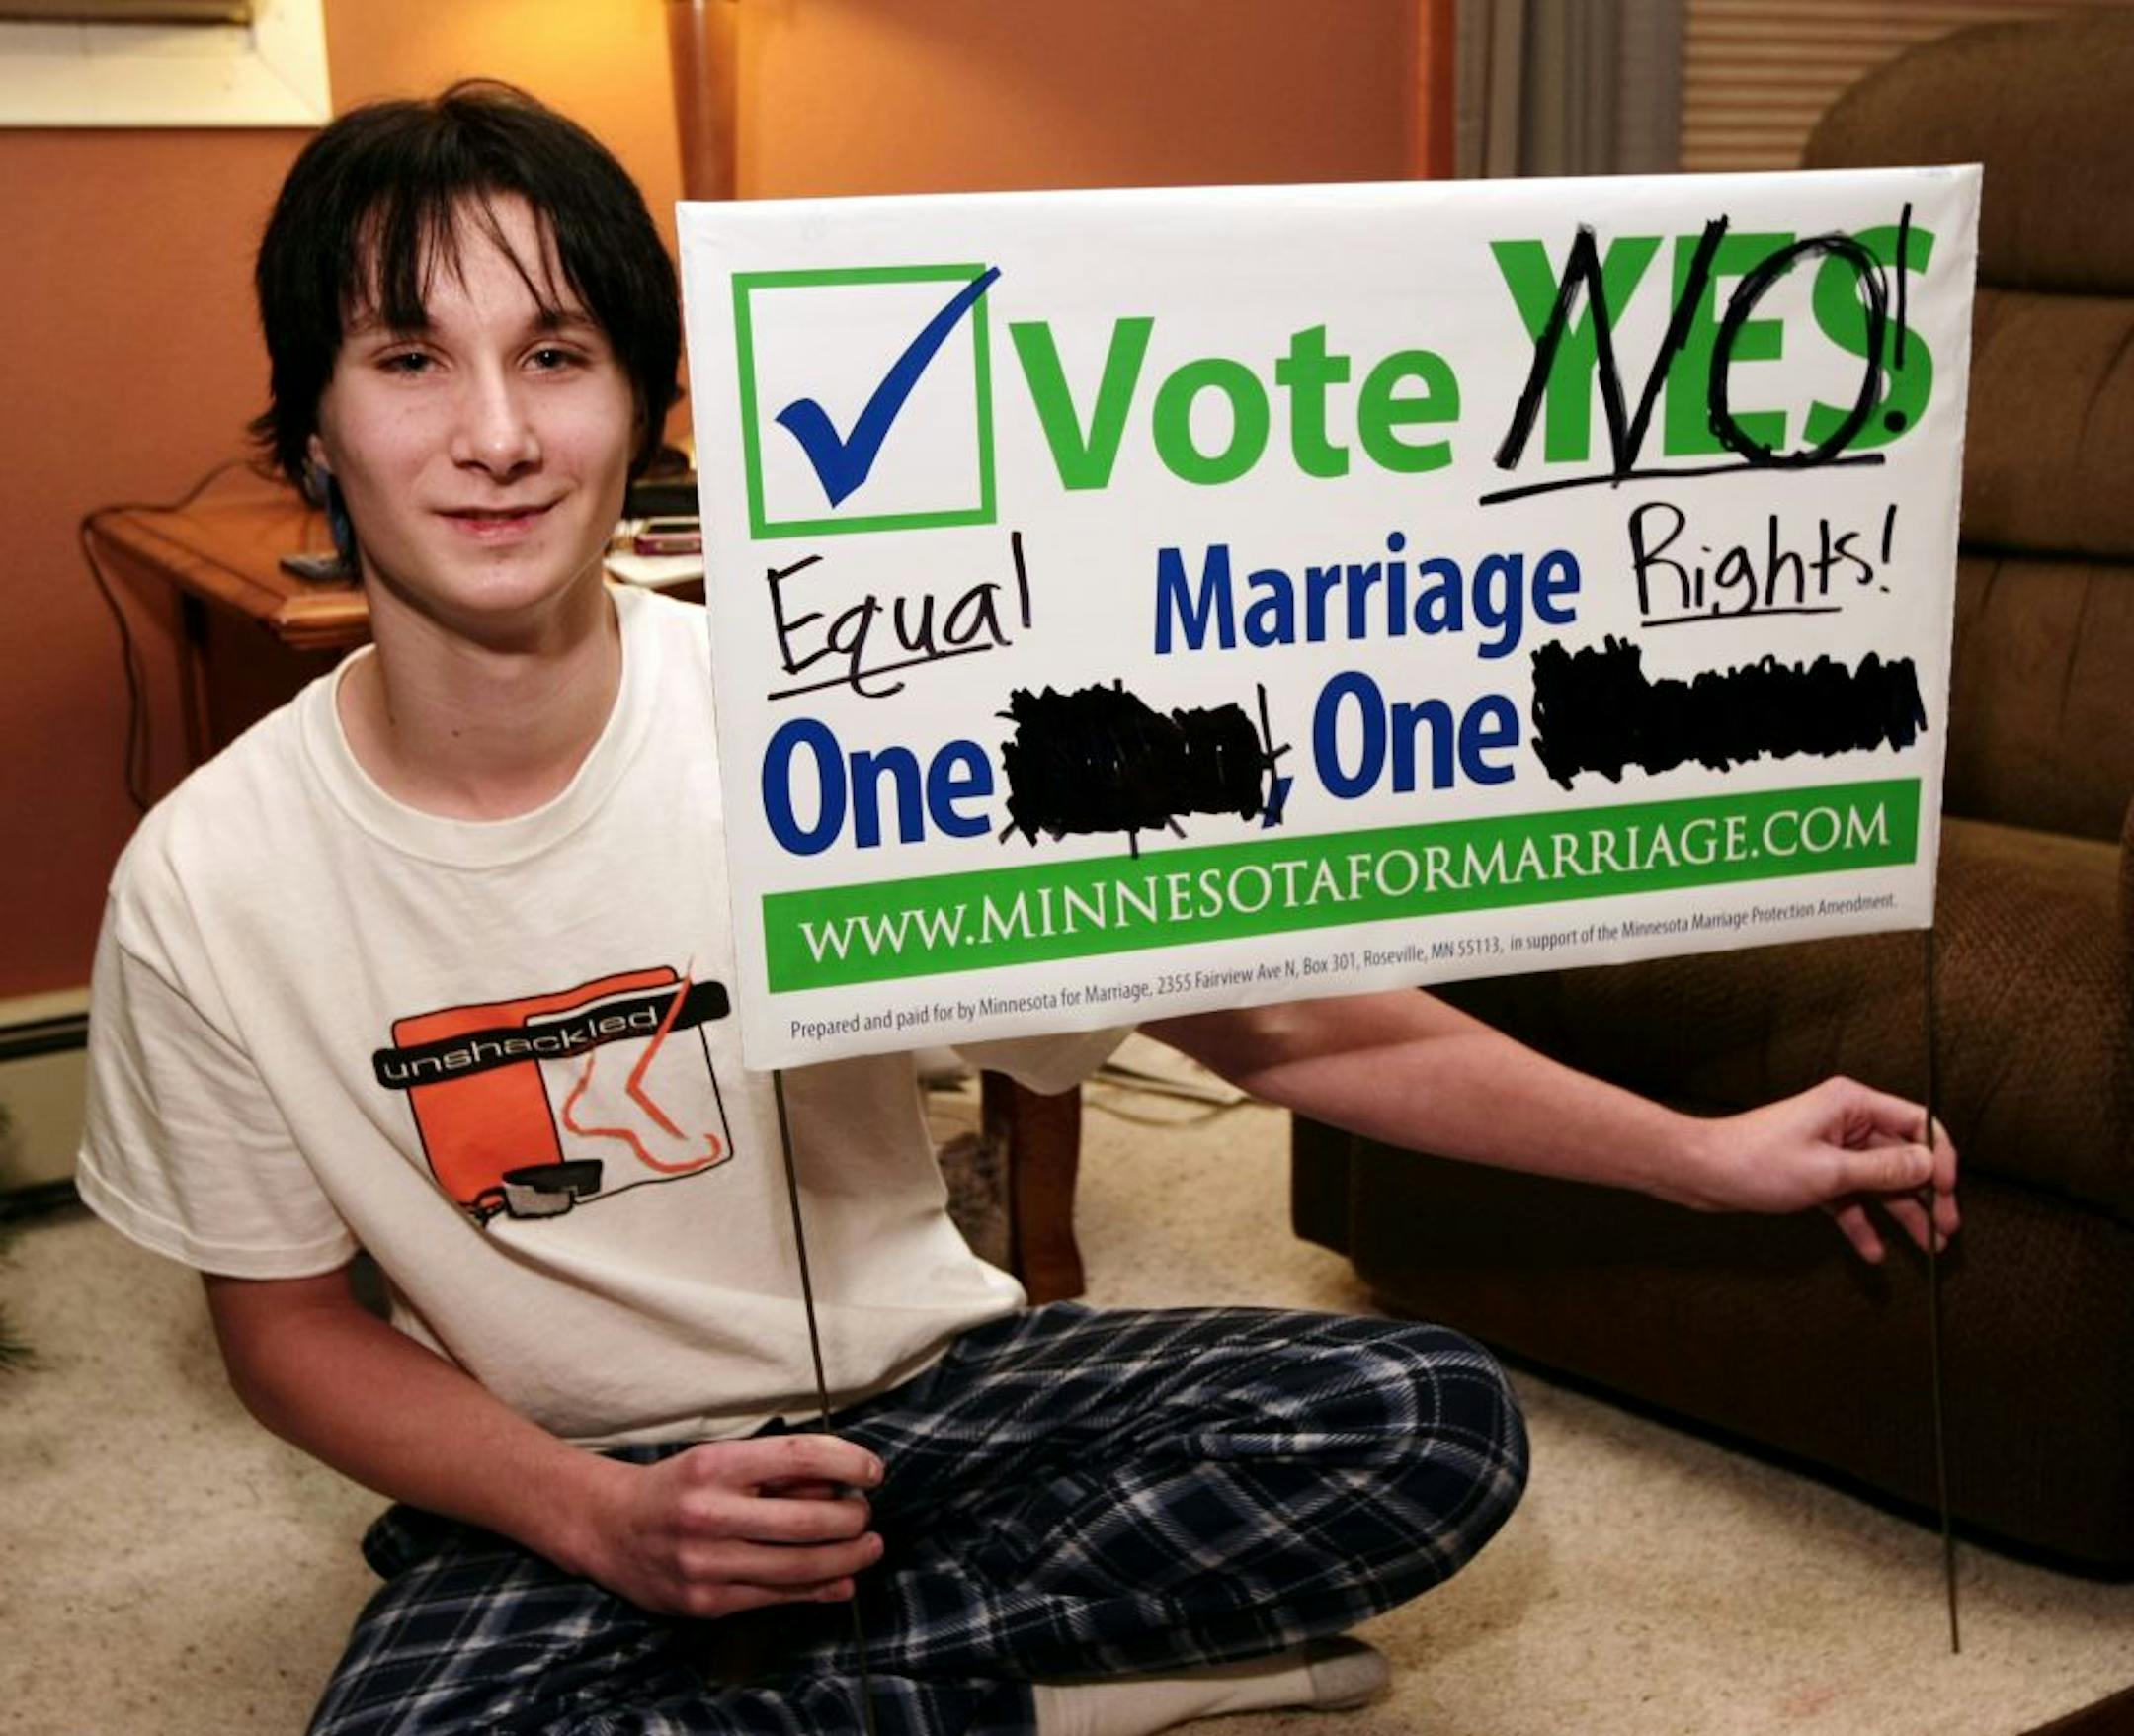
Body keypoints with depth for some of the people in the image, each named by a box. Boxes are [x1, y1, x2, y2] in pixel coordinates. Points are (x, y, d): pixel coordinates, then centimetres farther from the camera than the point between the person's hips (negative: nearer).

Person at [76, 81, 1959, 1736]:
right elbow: (287, 1320, -1)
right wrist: (604, 1520, -18)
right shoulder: (205, 885, -13)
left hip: (929, 1384, 1)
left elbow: (1265, 1018, -13)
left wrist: (1702, 1153, -15)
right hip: (564, 1486, 0)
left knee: (1432, 1419, -19)